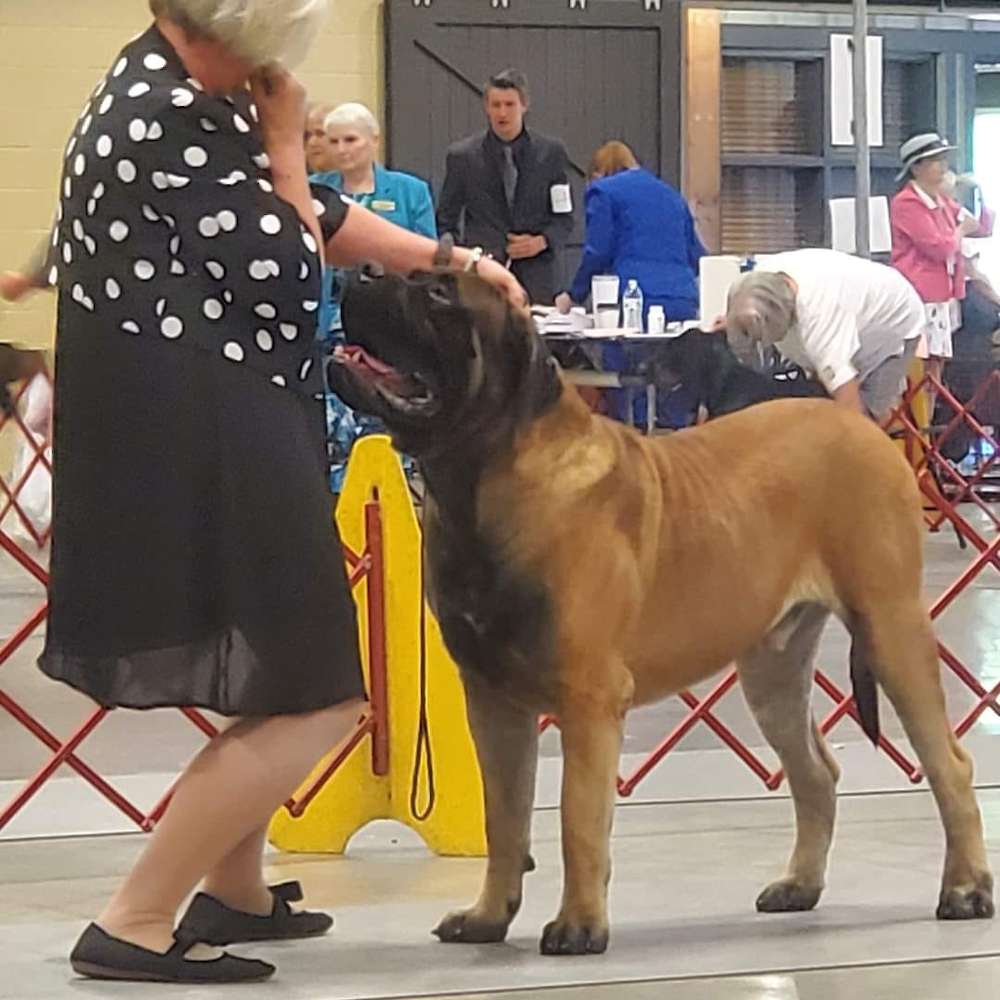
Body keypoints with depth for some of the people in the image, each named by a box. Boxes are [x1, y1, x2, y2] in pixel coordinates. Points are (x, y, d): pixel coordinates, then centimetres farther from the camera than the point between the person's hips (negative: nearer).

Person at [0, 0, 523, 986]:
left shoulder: (191, 94, 10)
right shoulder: (166, 119, -22)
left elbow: (316, 212, 19)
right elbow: (283, 264, -17)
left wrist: (452, 259, 15)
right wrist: (282, 141, -7)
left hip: (215, 427, 11)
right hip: (194, 439, -11)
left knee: (285, 678, 24)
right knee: (313, 702, -6)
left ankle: (232, 890, 34)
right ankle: (131, 928, -5)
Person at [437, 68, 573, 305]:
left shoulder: (551, 152, 7)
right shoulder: (462, 156, 6)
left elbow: (564, 217, 11)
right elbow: (446, 222, 10)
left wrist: (542, 241, -8)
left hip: (537, 278, 1)